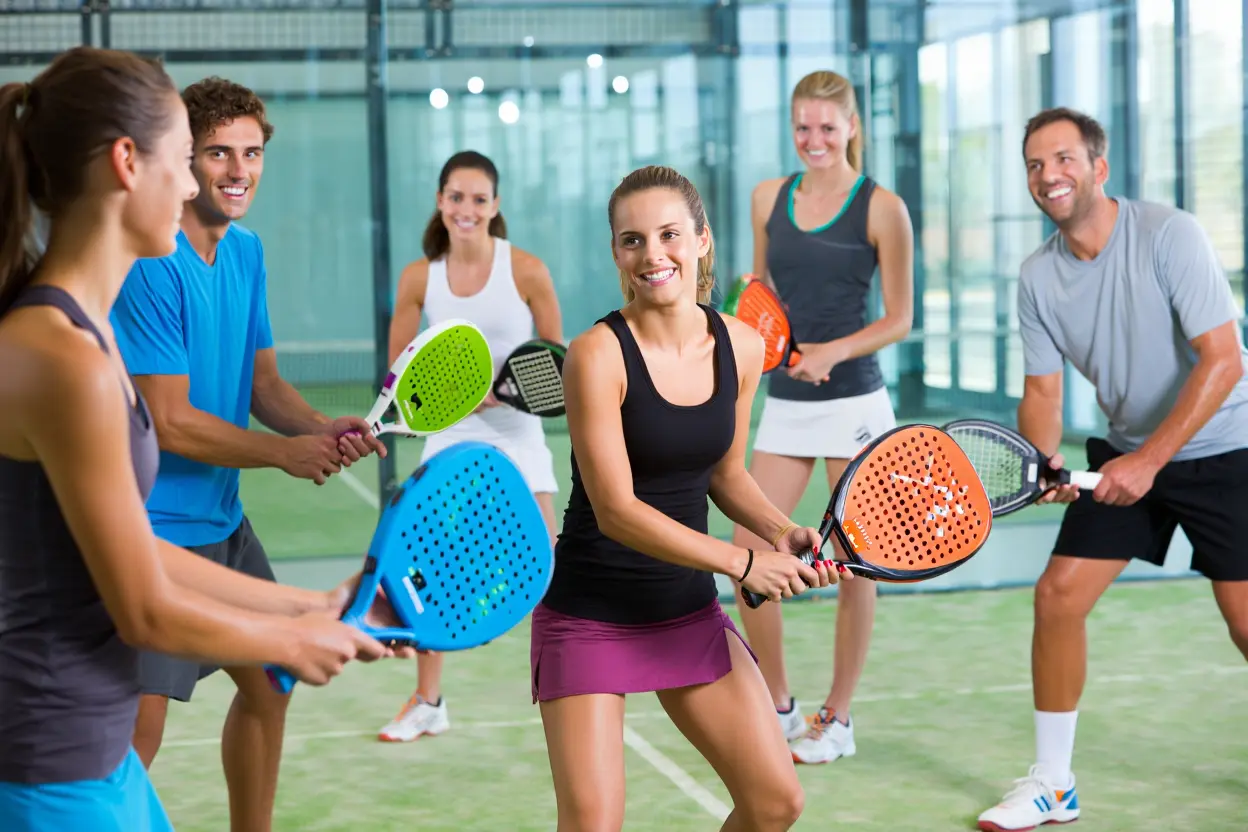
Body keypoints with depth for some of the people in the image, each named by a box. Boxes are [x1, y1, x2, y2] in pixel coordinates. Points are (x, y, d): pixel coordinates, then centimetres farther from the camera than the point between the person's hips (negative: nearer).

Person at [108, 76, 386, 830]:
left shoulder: (246, 251, 6)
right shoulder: (150, 264, -20)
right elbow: (170, 423, -21)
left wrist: (322, 426, -8)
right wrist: (285, 452, -14)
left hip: (222, 517, 9)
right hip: (151, 528, -9)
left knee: (269, 683, 19)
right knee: (137, 729, -11)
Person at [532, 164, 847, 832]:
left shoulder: (742, 348, -1)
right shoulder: (598, 355, -18)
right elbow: (616, 509, -20)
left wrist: (781, 532, -5)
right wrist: (741, 562, -20)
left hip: (689, 607, 6)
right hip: (590, 615, -5)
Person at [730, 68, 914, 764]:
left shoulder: (882, 208, -5)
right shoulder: (770, 197, 8)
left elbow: (899, 319, -2)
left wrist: (830, 352, -17)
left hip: (854, 403, -4)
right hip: (785, 404, 4)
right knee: (749, 556, -1)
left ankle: (838, 719, 15)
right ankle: (778, 705, 17)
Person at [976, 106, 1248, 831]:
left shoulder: (1170, 234, -21)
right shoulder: (1038, 276, -4)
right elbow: (1043, 389, -1)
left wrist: (1151, 459, -30)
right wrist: (1044, 459, -22)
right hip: (1126, 454, 5)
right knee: (1058, 595, -2)